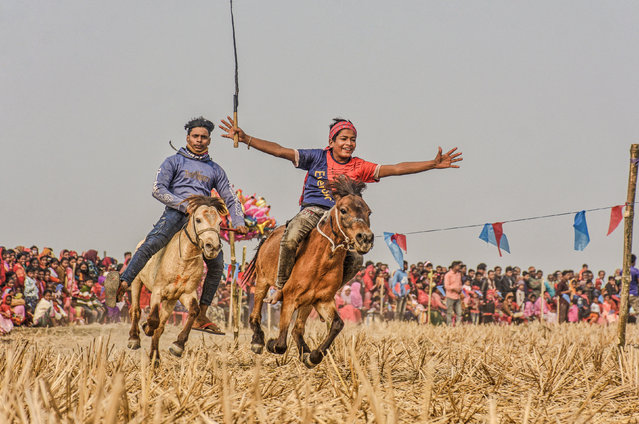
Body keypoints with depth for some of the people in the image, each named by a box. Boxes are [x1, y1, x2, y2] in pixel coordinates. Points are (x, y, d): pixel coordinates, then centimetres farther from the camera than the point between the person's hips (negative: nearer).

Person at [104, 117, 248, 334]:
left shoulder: (215, 170, 26)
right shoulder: (175, 161, 14)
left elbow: (230, 199, 25)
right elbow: (158, 189, 1)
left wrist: (239, 223, 6)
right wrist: (184, 205, -12)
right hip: (175, 213, -4)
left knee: (217, 262, -7)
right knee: (152, 243, -31)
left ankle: (200, 317, 0)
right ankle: (122, 284, -48)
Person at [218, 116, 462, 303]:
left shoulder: (359, 167, 7)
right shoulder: (316, 158, 2)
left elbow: (395, 169, 4)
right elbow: (280, 151, -3)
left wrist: (433, 164, -3)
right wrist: (245, 138, -12)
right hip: (312, 210, -3)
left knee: (356, 259, -19)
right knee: (290, 239, -35)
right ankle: (281, 287, -12)